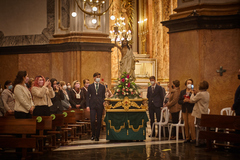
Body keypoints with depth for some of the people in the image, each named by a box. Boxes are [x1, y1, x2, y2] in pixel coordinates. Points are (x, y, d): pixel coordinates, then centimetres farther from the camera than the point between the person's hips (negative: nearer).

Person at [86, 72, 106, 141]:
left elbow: (103, 97, 12)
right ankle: (93, 134, 9)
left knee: (99, 121, 3)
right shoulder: (90, 86, 7)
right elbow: (88, 96, 5)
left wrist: (103, 103, -5)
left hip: (100, 106, 1)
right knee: (92, 120, -10)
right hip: (93, 106, -1)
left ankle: (97, 136, 11)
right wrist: (88, 105, -4)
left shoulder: (102, 87, 10)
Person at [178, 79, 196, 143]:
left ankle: (193, 138, -2)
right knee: (186, 124, 7)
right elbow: (179, 101, 7)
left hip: (191, 110, -5)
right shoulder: (182, 92, 10)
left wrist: (189, 101, -22)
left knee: (191, 123, -10)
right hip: (184, 110, 5)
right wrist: (184, 101, -11)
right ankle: (187, 138, 14)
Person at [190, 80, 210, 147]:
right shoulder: (207, 94, 9)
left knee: (200, 128, -4)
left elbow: (192, 100, -13)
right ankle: (201, 142, 19)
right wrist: (196, 93, 13)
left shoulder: (200, 94, -20)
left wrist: (193, 93, 2)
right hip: (204, 113, 9)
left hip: (200, 113, -9)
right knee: (201, 128, 14)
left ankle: (199, 142, -1)